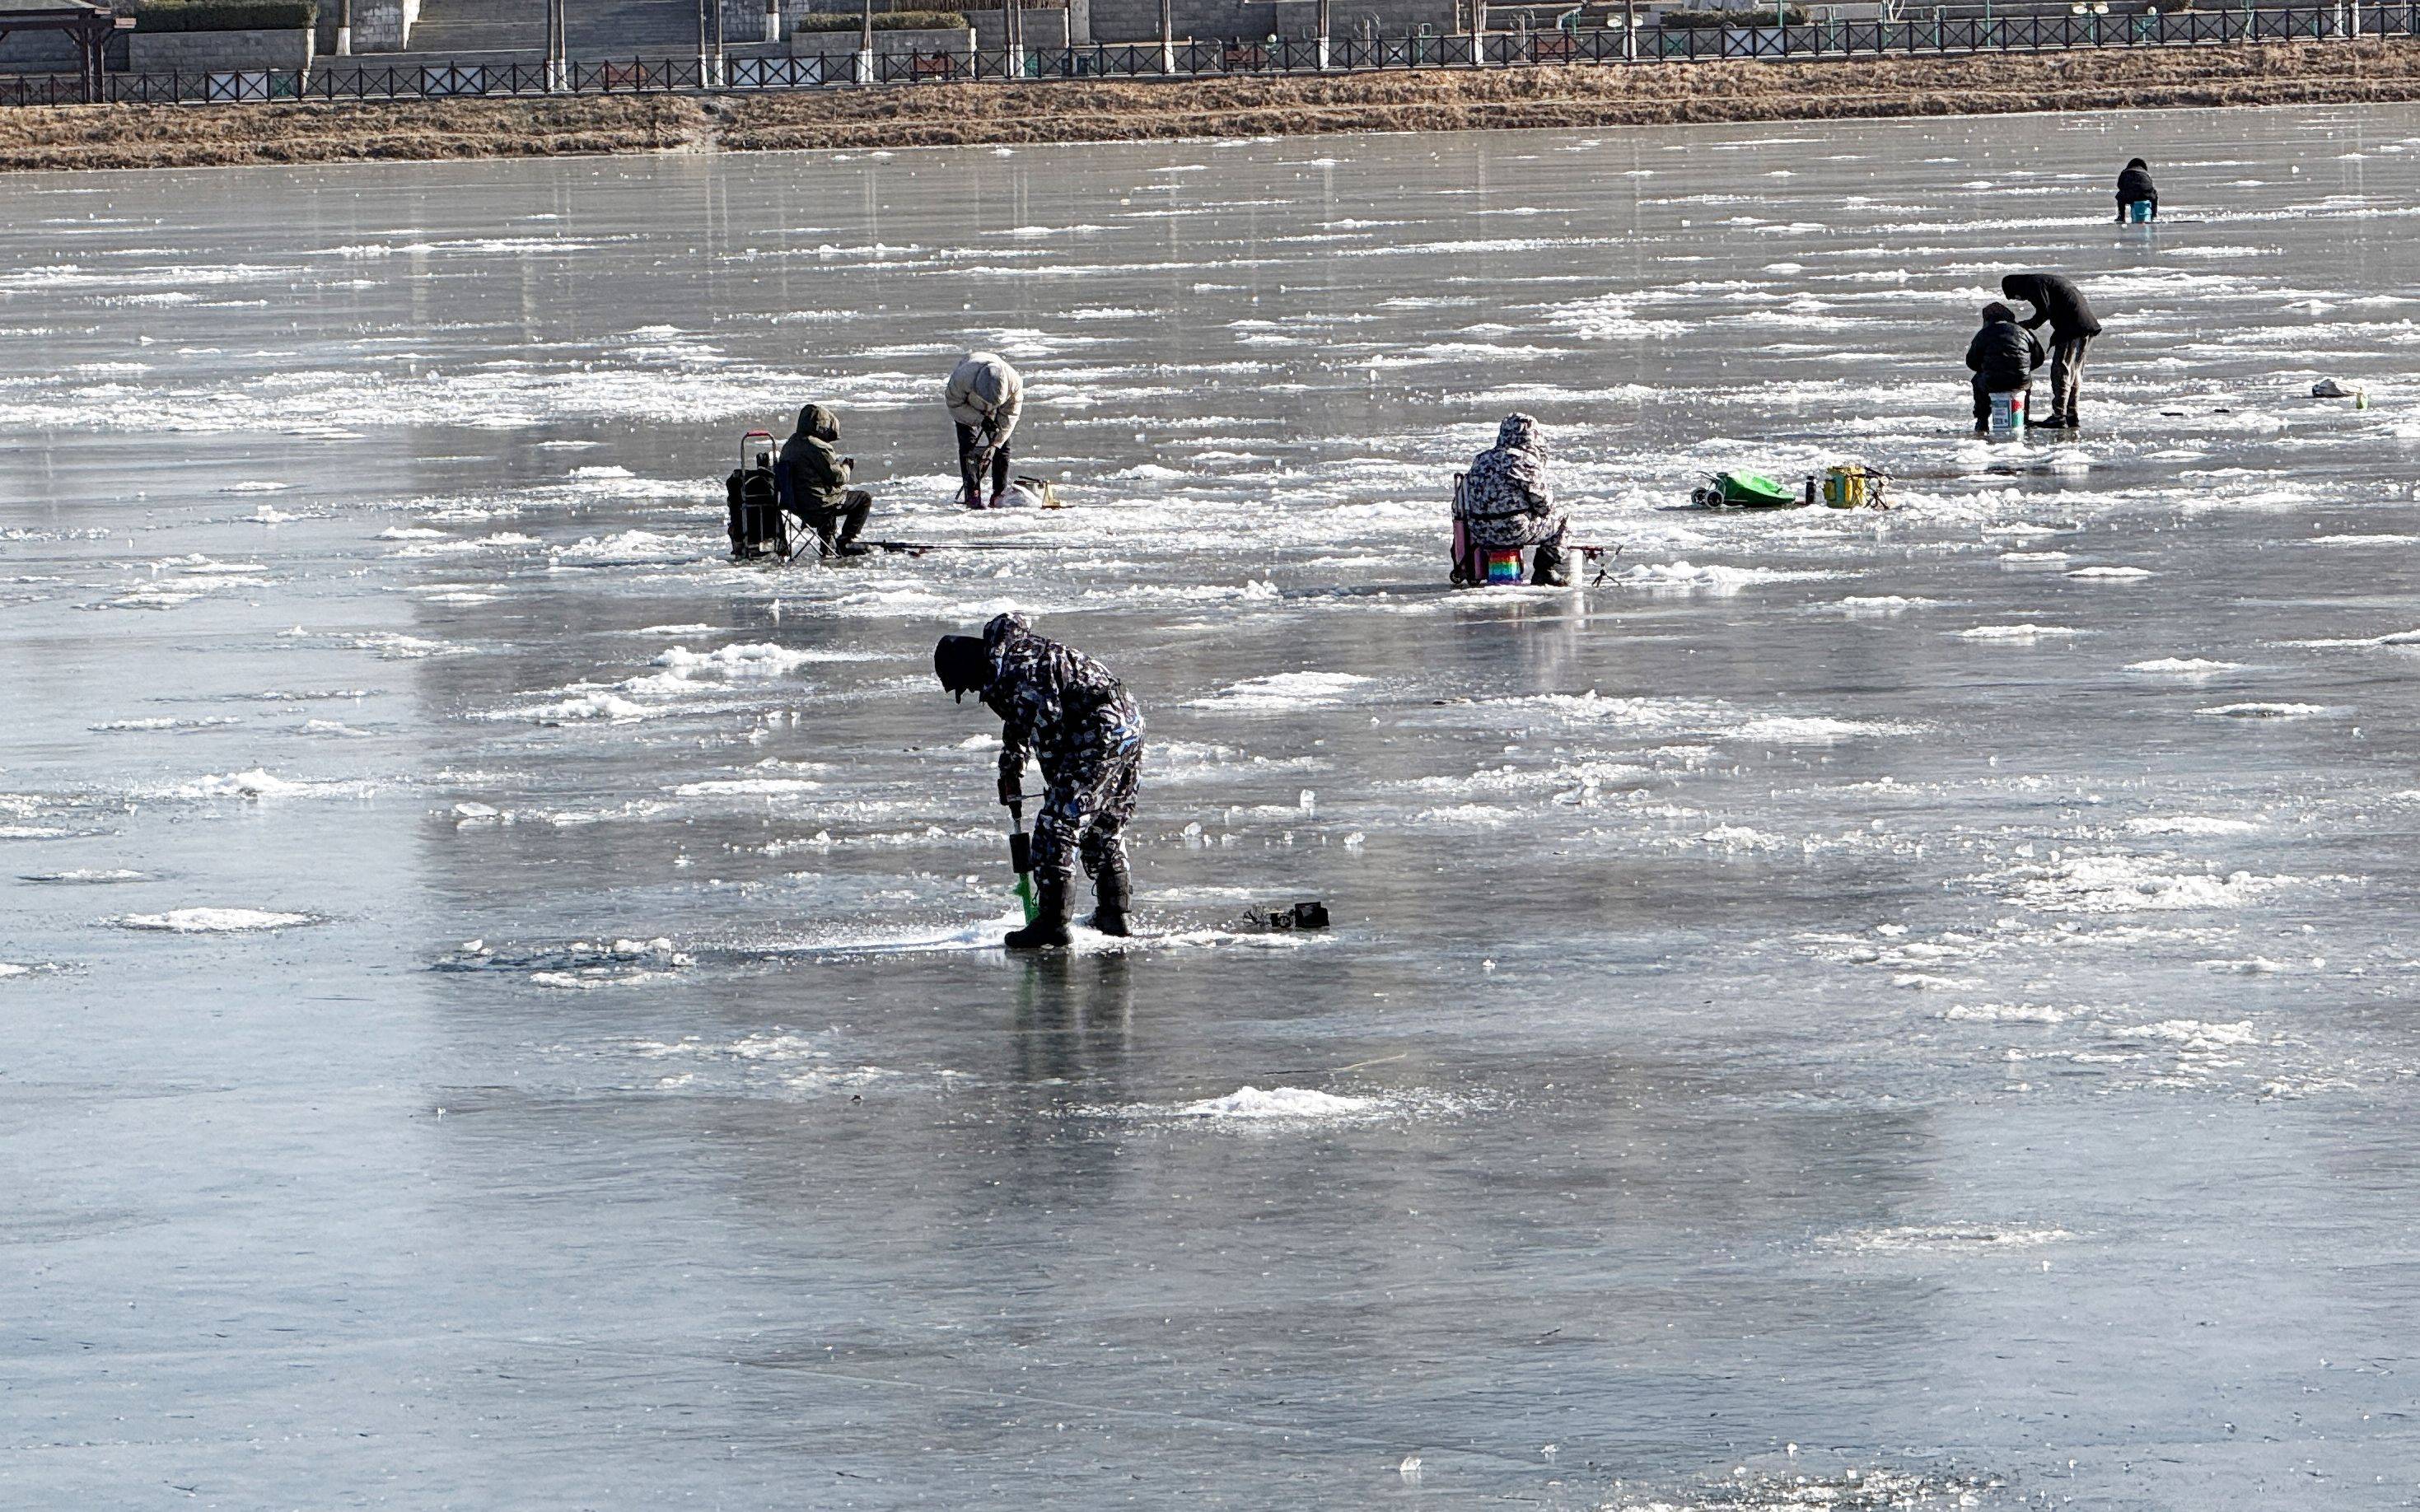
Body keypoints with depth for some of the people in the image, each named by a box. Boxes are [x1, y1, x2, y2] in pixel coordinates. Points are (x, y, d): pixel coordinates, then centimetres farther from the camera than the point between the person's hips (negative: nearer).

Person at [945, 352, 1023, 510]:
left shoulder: (1014, 382, -35)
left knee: (1002, 448, -7)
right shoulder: (962, 377, -42)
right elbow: (955, 405, -24)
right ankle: (973, 495, -15)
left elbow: (1009, 415, -21)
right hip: (966, 408, -2)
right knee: (968, 447, -15)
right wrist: (980, 420, -34)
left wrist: (995, 444, -25)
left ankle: (1000, 494, 2)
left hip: (995, 413, 2)